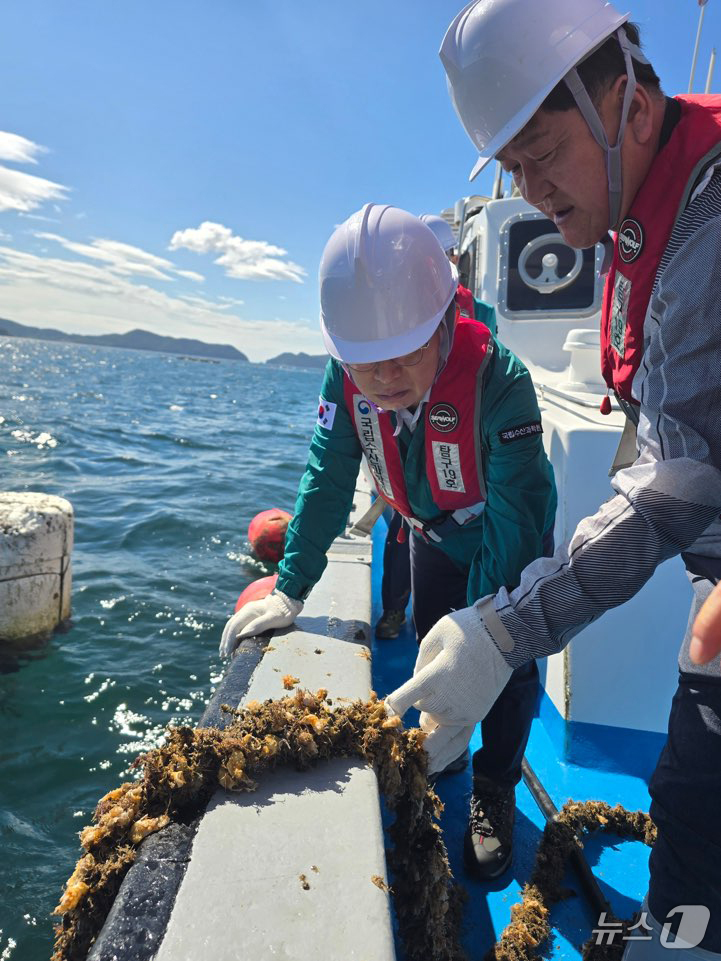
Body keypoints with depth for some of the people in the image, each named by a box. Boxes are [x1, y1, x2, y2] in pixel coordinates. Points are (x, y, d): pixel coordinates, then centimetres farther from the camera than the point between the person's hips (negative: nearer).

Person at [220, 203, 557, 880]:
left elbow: (513, 518, -36)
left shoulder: (498, 379, -39)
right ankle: (442, 756, 43)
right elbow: (327, 480, -19)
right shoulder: (346, 378, -26)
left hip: (510, 541, -3)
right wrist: (289, 591, -20)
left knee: (507, 664, 1)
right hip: (433, 533, 4)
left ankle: (494, 791, 26)